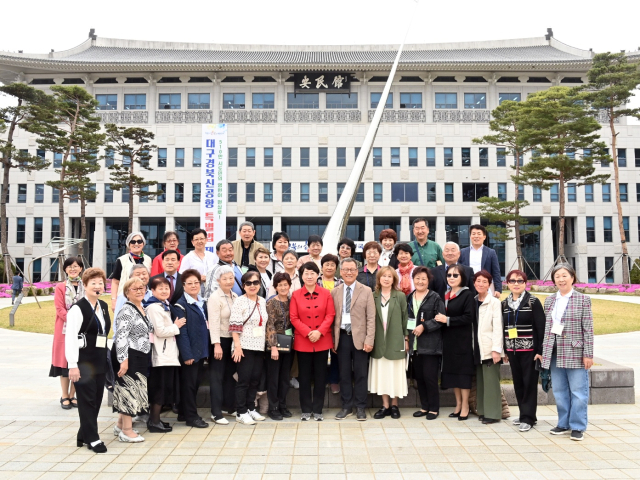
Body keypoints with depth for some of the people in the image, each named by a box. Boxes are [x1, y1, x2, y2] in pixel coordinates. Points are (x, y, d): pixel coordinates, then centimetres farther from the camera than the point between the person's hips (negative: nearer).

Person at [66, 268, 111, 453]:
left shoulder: (104, 307, 11)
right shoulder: (78, 308, -12)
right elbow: (70, 337, -16)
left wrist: (107, 357, 14)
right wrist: (73, 365, -20)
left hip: (100, 360, 7)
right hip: (83, 361, -7)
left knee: (97, 399, 11)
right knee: (87, 399, -1)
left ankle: (84, 435, 24)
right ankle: (92, 438, 9)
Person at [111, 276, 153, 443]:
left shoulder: (142, 309, 14)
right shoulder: (127, 311, -14)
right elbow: (121, 337, -21)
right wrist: (123, 360, -27)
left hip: (140, 357, 9)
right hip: (128, 356, -9)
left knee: (133, 390, 16)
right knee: (129, 390, -4)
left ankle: (121, 424, 29)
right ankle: (126, 431, 5)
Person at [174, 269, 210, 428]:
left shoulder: (202, 303, 13)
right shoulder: (180, 305, -10)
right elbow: (182, 332, -15)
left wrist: (206, 349, 11)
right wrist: (187, 354, -18)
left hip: (201, 350, 8)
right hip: (189, 352, -7)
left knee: (195, 383, 14)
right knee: (188, 383, 2)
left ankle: (184, 413, 26)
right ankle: (191, 416, 12)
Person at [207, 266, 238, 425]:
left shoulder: (235, 296, 8)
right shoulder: (215, 298, -13)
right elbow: (214, 322, -18)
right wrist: (217, 344, -23)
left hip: (232, 339, 7)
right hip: (219, 340, -7)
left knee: (230, 374, 14)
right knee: (217, 376, -1)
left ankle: (229, 406, 27)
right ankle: (216, 413, 5)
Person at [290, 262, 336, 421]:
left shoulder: (326, 293, 2)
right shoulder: (296, 295, 1)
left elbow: (330, 315, -2)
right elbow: (293, 318, -3)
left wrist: (319, 332, -15)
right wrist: (308, 333, -14)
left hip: (322, 341, 0)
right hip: (302, 341, 0)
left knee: (320, 376, 6)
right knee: (304, 376, 7)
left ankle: (318, 409, 17)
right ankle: (306, 409, 18)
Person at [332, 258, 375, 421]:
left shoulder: (366, 291, 0)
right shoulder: (334, 292, 7)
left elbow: (371, 318, -3)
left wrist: (369, 340, -10)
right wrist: (332, 340, 3)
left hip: (359, 337, -2)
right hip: (342, 337, 2)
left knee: (361, 374, 5)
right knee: (344, 374, 9)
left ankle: (360, 407, 17)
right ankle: (346, 406, 21)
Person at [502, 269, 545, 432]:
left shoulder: (533, 301, -4)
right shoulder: (504, 303, 9)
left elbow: (541, 327, -8)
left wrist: (540, 351, -12)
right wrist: (504, 350, 13)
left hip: (529, 350, -4)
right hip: (512, 350, 5)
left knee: (529, 383, -1)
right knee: (518, 383, 9)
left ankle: (528, 418, 6)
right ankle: (524, 414, 22)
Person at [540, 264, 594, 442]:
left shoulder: (583, 299, -2)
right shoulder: (549, 300, 10)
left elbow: (588, 329, -5)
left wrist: (588, 354, -8)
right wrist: (542, 351, 10)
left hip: (575, 353, -4)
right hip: (554, 354, 4)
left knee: (578, 392, 3)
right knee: (559, 392, 11)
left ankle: (578, 427, 14)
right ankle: (564, 424, 25)